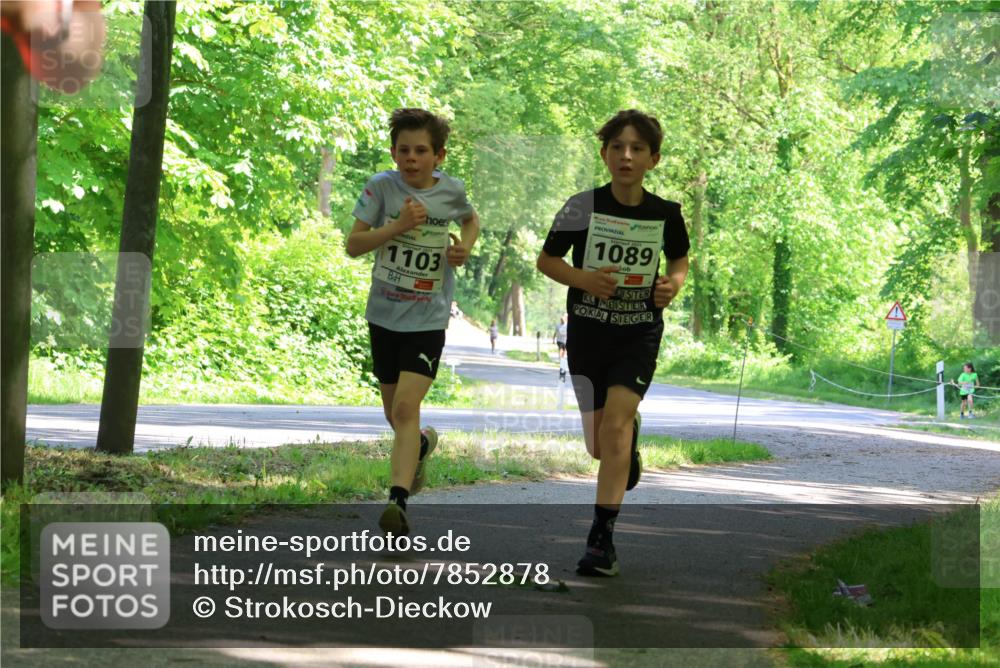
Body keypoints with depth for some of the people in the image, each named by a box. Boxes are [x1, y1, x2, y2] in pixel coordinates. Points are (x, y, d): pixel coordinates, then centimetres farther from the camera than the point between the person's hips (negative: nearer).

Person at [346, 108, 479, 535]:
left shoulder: (451, 190, -2)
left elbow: (471, 219, 21)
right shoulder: (381, 187, -7)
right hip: (384, 316, 2)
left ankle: (398, 501, -25)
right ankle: (423, 442, 51)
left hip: (428, 320, -2)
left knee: (406, 408, -19)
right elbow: (353, 245, -9)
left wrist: (466, 246, -1)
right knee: (395, 413, 17)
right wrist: (398, 225, -22)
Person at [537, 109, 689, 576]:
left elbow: (679, 259, 15)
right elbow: (545, 261, 1)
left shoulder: (665, 214, -4)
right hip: (587, 332, 1)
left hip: (640, 332, -1)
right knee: (600, 446, 10)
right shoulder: (582, 208, -9)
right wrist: (584, 278, -18)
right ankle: (633, 430, 49)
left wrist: (673, 284, -7)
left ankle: (602, 539, -16)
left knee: (614, 424, -18)